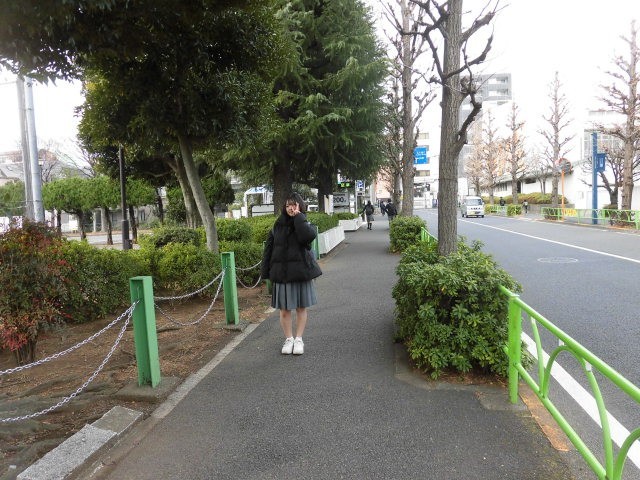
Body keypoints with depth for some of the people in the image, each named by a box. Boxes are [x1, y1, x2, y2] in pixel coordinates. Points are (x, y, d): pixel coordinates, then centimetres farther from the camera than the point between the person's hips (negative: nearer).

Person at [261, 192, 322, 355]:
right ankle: (288, 339, 20)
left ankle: (299, 339, 21)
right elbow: (269, 249, 5)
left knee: (301, 308, 7)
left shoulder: (305, 224, 1)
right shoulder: (277, 226, 5)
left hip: (301, 272, -1)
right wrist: (266, 272, 0)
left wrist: (298, 216, -15)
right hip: (281, 273, 1)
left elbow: (308, 236, -24)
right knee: (284, 309, 5)